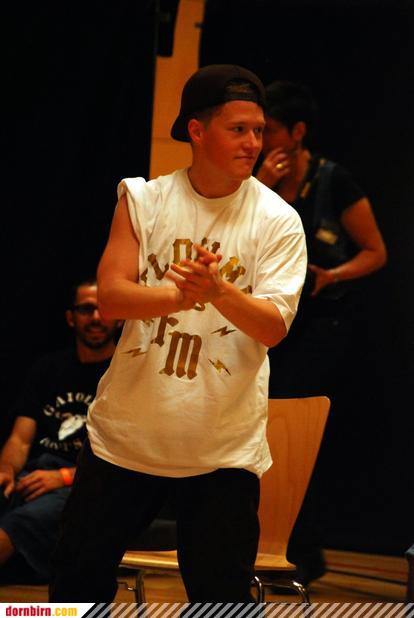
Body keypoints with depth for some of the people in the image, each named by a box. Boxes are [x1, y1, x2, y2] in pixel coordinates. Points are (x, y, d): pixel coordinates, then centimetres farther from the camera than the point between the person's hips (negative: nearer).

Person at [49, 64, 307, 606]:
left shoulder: (278, 221, -5)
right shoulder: (143, 199, 0)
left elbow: (273, 328, -14)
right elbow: (110, 297, -10)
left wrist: (219, 290, -34)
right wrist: (183, 295, -29)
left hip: (223, 448, -2)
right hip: (126, 431, 2)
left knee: (223, 594, 0)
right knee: (79, 574, 11)